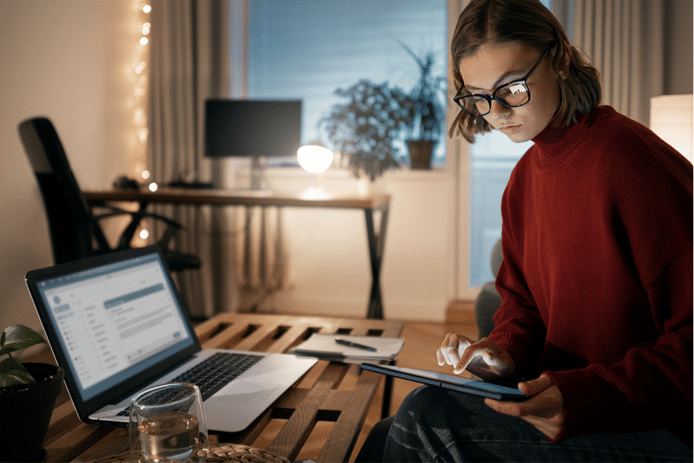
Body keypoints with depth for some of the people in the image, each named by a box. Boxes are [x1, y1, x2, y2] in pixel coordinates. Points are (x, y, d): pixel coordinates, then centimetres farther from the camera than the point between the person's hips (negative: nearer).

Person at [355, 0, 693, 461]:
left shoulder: (630, 160, -18)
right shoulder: (524, 178, 8)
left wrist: (586, 397, -29)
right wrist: (504, 351, -4)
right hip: (563, 404, 7)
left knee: (427, 416, -21)